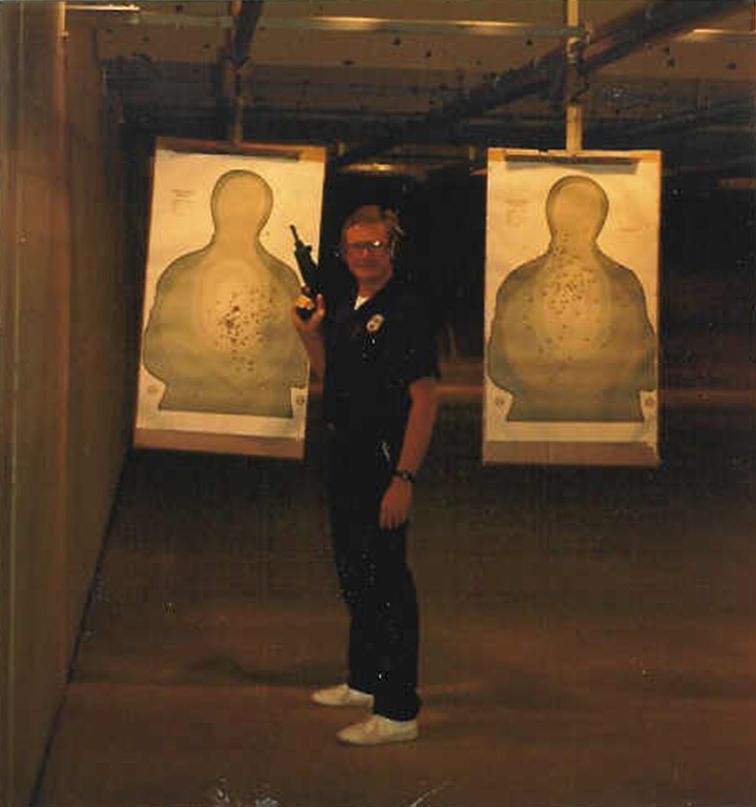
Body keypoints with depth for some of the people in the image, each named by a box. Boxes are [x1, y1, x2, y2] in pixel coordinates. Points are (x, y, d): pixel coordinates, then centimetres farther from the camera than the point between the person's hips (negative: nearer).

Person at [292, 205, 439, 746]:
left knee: (385, 580, -8)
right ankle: (364, 681, 35)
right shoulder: (348, 312, 13)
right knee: (354, 575, 19)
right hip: (347, 459, 10)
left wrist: (404, 479, -25)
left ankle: (398, 711, -3)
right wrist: (311, 334, 10)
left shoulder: (405, 312, -14)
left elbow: (425, 400, -20)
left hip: (384, 465, -9)